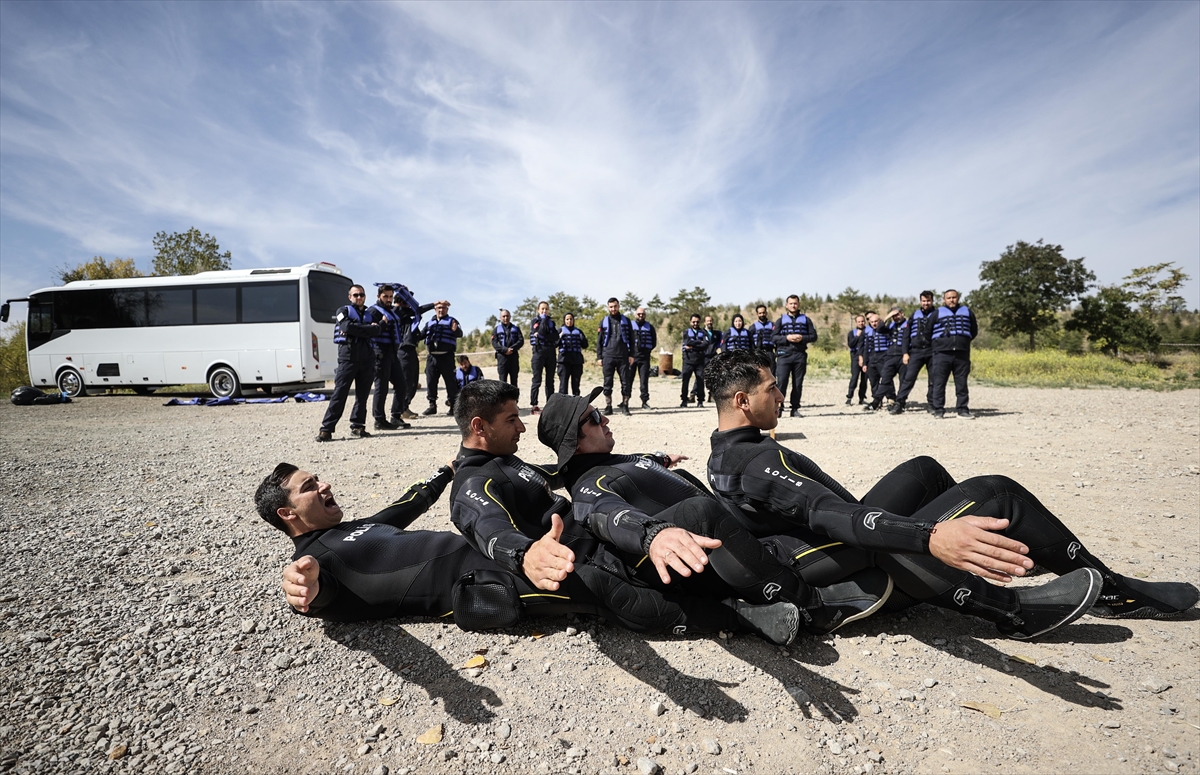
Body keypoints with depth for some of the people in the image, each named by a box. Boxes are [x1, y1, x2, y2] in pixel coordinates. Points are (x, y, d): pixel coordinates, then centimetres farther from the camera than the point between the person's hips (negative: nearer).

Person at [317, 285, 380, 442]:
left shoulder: (369, 314, 18)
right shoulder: (344, 311, 8)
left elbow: (376, 331, -2)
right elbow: (347, 327, -13)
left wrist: (356, 329, -10)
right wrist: (367, 328, -6)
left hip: (367, 358, 4)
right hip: (348, 357, -4)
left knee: (362, 394, 5)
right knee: (339, 393, -7)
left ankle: (358, 427, 13)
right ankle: (326, 428, -5)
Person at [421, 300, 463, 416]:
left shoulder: (451, 321, 3)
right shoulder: (429, 323, 18)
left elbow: (459, 333, -12)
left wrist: (456, 330, -35)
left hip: (446, 356, -5)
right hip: (431, 356, 5)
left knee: (450, 381, -2)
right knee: (430, 381, 6)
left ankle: (453, 406, 4)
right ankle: (432, 405, 15)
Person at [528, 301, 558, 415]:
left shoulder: (551, 322, 16)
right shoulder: (534, 321, 5)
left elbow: (556, 336, 0)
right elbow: (541, 332, -14)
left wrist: (543, 337, -13)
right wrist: (543, 319, -8)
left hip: (551, 352, 4)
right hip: (539, 351, -4)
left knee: (550, 380, 6)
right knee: (537, 380, -7)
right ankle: (533, 406, -5)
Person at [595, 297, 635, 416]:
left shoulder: (626, 321, 9)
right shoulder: (604, 321, 9)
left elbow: (631, 339, 8)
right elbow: (599, 341, 9)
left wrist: (631, 355, -1)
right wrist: (599, 357, 2)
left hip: (623, 357, 0)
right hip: (608, 357, 0)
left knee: (626, 383, 0)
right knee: (607, 383, 2)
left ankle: (625, 406, 8)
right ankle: (608, 407, 9)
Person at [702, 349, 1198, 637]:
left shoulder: (723, 457, 3)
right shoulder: (760, 457, -28)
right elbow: (829, 514, -41)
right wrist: (930, 537, -50)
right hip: (874, 567, -10)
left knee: (923, 470, 19)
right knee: (995, 493, -7)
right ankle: (1114, 591, 14)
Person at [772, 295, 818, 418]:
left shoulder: (806, 319, 13)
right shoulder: (781, 320, 10)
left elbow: (814, 336, 9)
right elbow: (773, 336, 2)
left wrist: (802, 338, -9)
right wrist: (786, 338, -13)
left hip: (800, 355, 2)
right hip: (784, 354, -2)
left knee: (798, 383, 4)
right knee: (781, 381, -11)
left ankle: (795, 408, 11)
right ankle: (779, 407, -5)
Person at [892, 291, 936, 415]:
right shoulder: (914, 315, 12)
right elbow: (907, 335, 10)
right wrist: (905, 352, 2)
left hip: (932, 352, 0)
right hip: (916, 351, 0)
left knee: (933, 380, 5)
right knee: (908, 378, -8)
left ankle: (931, 404, 14)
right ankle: (899, 403, -10)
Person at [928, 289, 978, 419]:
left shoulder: (967, 312, 15)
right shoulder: (937, 313, 8)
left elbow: (974, 331, 23)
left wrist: (964, 341, 17)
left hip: (962, 354, 2)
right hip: (942, 353, -2)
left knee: (962, 383, 5)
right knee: (939, 382, -4)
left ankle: (963, 409, 11)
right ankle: (938, 410, 1)